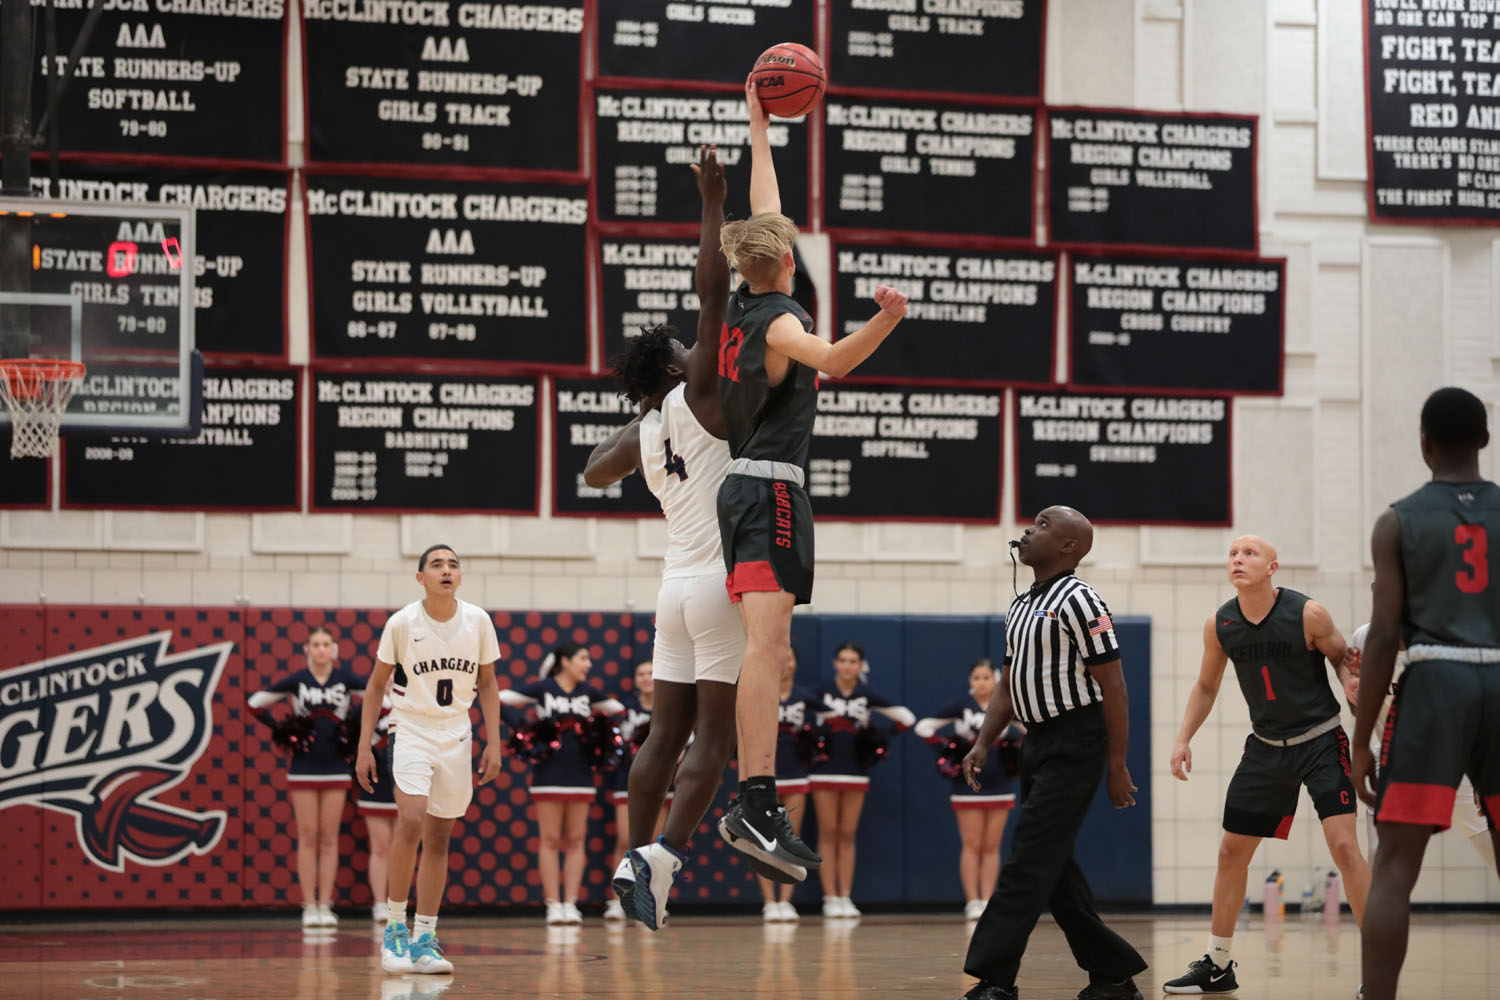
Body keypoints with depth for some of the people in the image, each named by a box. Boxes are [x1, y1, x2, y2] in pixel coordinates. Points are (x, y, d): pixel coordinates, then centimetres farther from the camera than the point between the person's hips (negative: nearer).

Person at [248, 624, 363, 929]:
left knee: (329, 838, 2)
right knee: (308, 837, -1)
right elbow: (255, 703, 4)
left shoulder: (345, 679, -2)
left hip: (335, 767, 1)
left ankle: (325, 906, 5)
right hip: (303, 768, -1)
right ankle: (309, 907, 2)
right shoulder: (296, 681, -3)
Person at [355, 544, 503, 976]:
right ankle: (394, 928, -9)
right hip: (411, 730, -3)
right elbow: (376, 685, 0)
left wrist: (493, 743, 2)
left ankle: (424, 941, 10)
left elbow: (487, 683, 8)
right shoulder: (402, 623, -10)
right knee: (411, 821, -22)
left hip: (456, 735, 3)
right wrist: (364, 747, -3)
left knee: (438, 837, 6)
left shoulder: (478, 621, -3)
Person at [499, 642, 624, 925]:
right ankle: (553, 905, 0)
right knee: (549, 839, -2)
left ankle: (571, 904, 6)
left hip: (580, 773, 4)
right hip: (549, 772, -4)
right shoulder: (542, 689, -4)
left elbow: (616, 709, 20)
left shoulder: (586, 692, 8)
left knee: (575, 840, 3)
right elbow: (500, 699, -4)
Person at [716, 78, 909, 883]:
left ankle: (754, 806, 13)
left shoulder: (740, 306, 12)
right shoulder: (778, 321, -11)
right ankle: (756, 805, -31)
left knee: (770, 651, 12)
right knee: (765, 647, -20)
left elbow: (764, 206, 25)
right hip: (772, 490, -10)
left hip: (744, 486, 10)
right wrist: (884, 323, -50)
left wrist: (760, 126, 34)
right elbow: (831, 360, -33)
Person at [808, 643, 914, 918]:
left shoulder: (867, 695, 1)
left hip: (856, 772, 1)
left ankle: (845, 897, 7)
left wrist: (879, 740, 2)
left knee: (847, 835, 4)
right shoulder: (820, 691, -3)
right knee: (828, 834, -1)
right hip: (825, 770, -1)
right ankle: (830, 898, 1)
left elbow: (906, 718, 6)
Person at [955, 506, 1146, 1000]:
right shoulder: (1020, 607, 16)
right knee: (1052, 867, 10)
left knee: (1029, 861, -12)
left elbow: (1112, 686, -14)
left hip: (1074, 745, -9)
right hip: (1039, 744, 9)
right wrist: (983, 745, 9)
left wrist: (1117, 765, -16)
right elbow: (1009, 683, 20)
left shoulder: (1078, 601, -12)